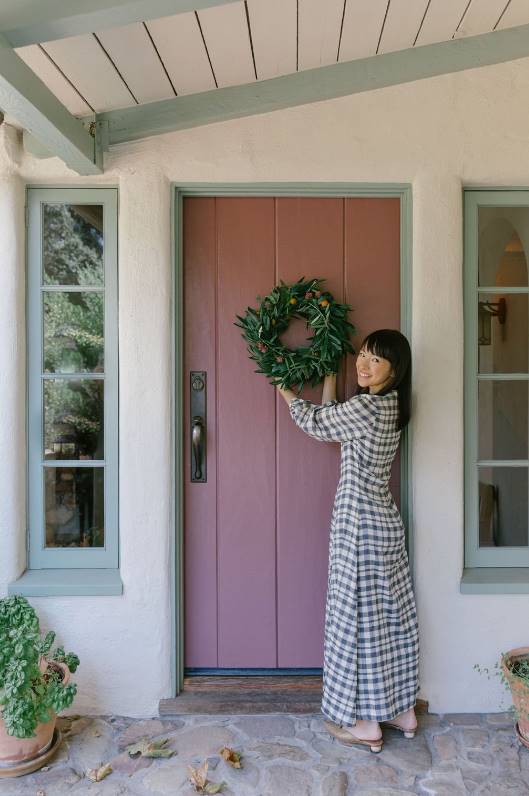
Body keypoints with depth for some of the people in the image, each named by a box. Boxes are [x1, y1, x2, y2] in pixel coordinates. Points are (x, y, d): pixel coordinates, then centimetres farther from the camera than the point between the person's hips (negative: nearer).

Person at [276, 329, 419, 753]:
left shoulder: (367, 407, -20)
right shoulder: (389, 407, 8)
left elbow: (314, 422, -6)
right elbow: (331, 420, 16)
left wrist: (287, 392, 11)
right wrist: (331, 376, 17)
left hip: (360, 525, -9)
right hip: (386, 522, 9)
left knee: (361, 618, 3)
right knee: (393, 613, 17)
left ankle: (368, 724, 19)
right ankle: (403, 710, 32)